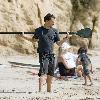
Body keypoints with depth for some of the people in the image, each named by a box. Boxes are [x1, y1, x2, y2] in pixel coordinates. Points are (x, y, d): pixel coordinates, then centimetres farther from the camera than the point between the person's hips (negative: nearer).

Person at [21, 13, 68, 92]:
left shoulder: (55, 31, 8)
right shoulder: (39, 30, 1)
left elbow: (59, 43, 10)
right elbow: (34, 39, 15)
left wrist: (66, 38, -3)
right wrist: (24, 37, 3)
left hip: (51, 55, 4)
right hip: (43, 55, -4)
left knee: (50, 75, 9)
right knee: (43, 73, -17)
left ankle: (49, 90, 21)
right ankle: (40, 90, -24)